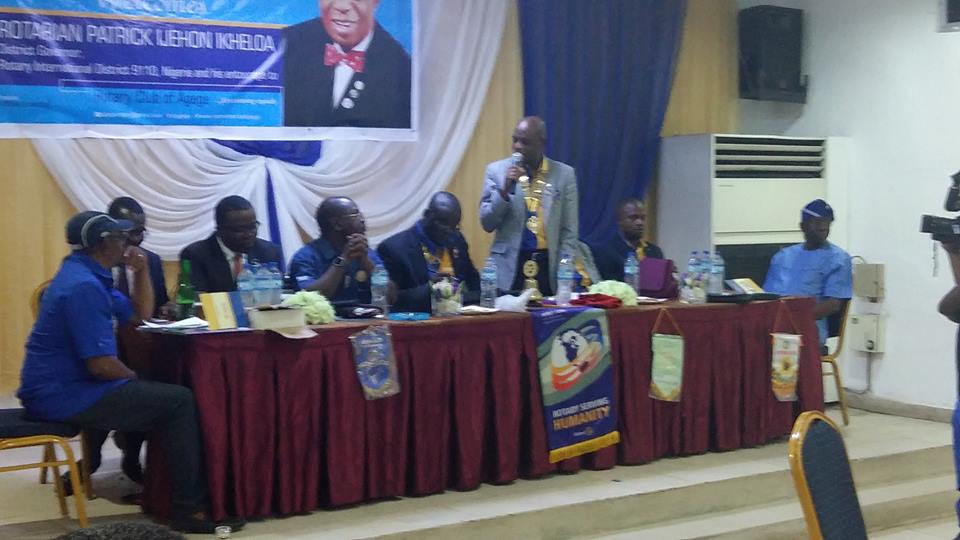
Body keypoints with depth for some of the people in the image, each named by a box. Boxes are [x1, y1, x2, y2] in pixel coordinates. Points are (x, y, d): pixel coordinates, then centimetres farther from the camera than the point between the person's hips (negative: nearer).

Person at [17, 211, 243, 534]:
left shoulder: (87, 276, 12)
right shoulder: (83, 287, -21)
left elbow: (141, 314, 22)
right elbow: (101, 365, -25)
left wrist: (140, 271, 6)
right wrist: (136, 378, -5)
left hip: (62, 387, 11)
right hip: (65, 396, -11)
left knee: (162, 395, 21)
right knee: (180, 402, -12)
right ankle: (189, 508, -9)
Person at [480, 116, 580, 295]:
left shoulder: (564, 174, 4)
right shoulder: (497, 170, 4)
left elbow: (569, 231, 5)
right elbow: (487, 224, 2)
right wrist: (505, 190, -12)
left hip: (549, 267, 0)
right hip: (509, 268, 0)